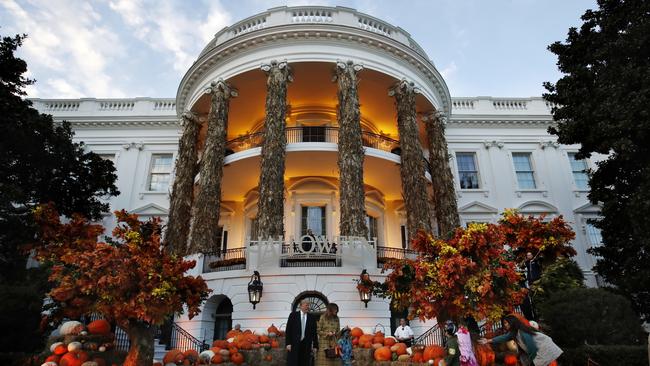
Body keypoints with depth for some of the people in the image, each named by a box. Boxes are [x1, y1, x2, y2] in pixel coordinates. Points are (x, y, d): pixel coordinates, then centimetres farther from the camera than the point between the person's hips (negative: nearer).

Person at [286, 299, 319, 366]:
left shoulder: (311, 317, 6)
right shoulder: (293, 315, 1)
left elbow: (314, 332, 6)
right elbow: (288, 330, -1)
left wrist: (315, 346, 3)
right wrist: (288, 343, -7)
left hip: (306, 345, 2)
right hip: (294, 344, -2)